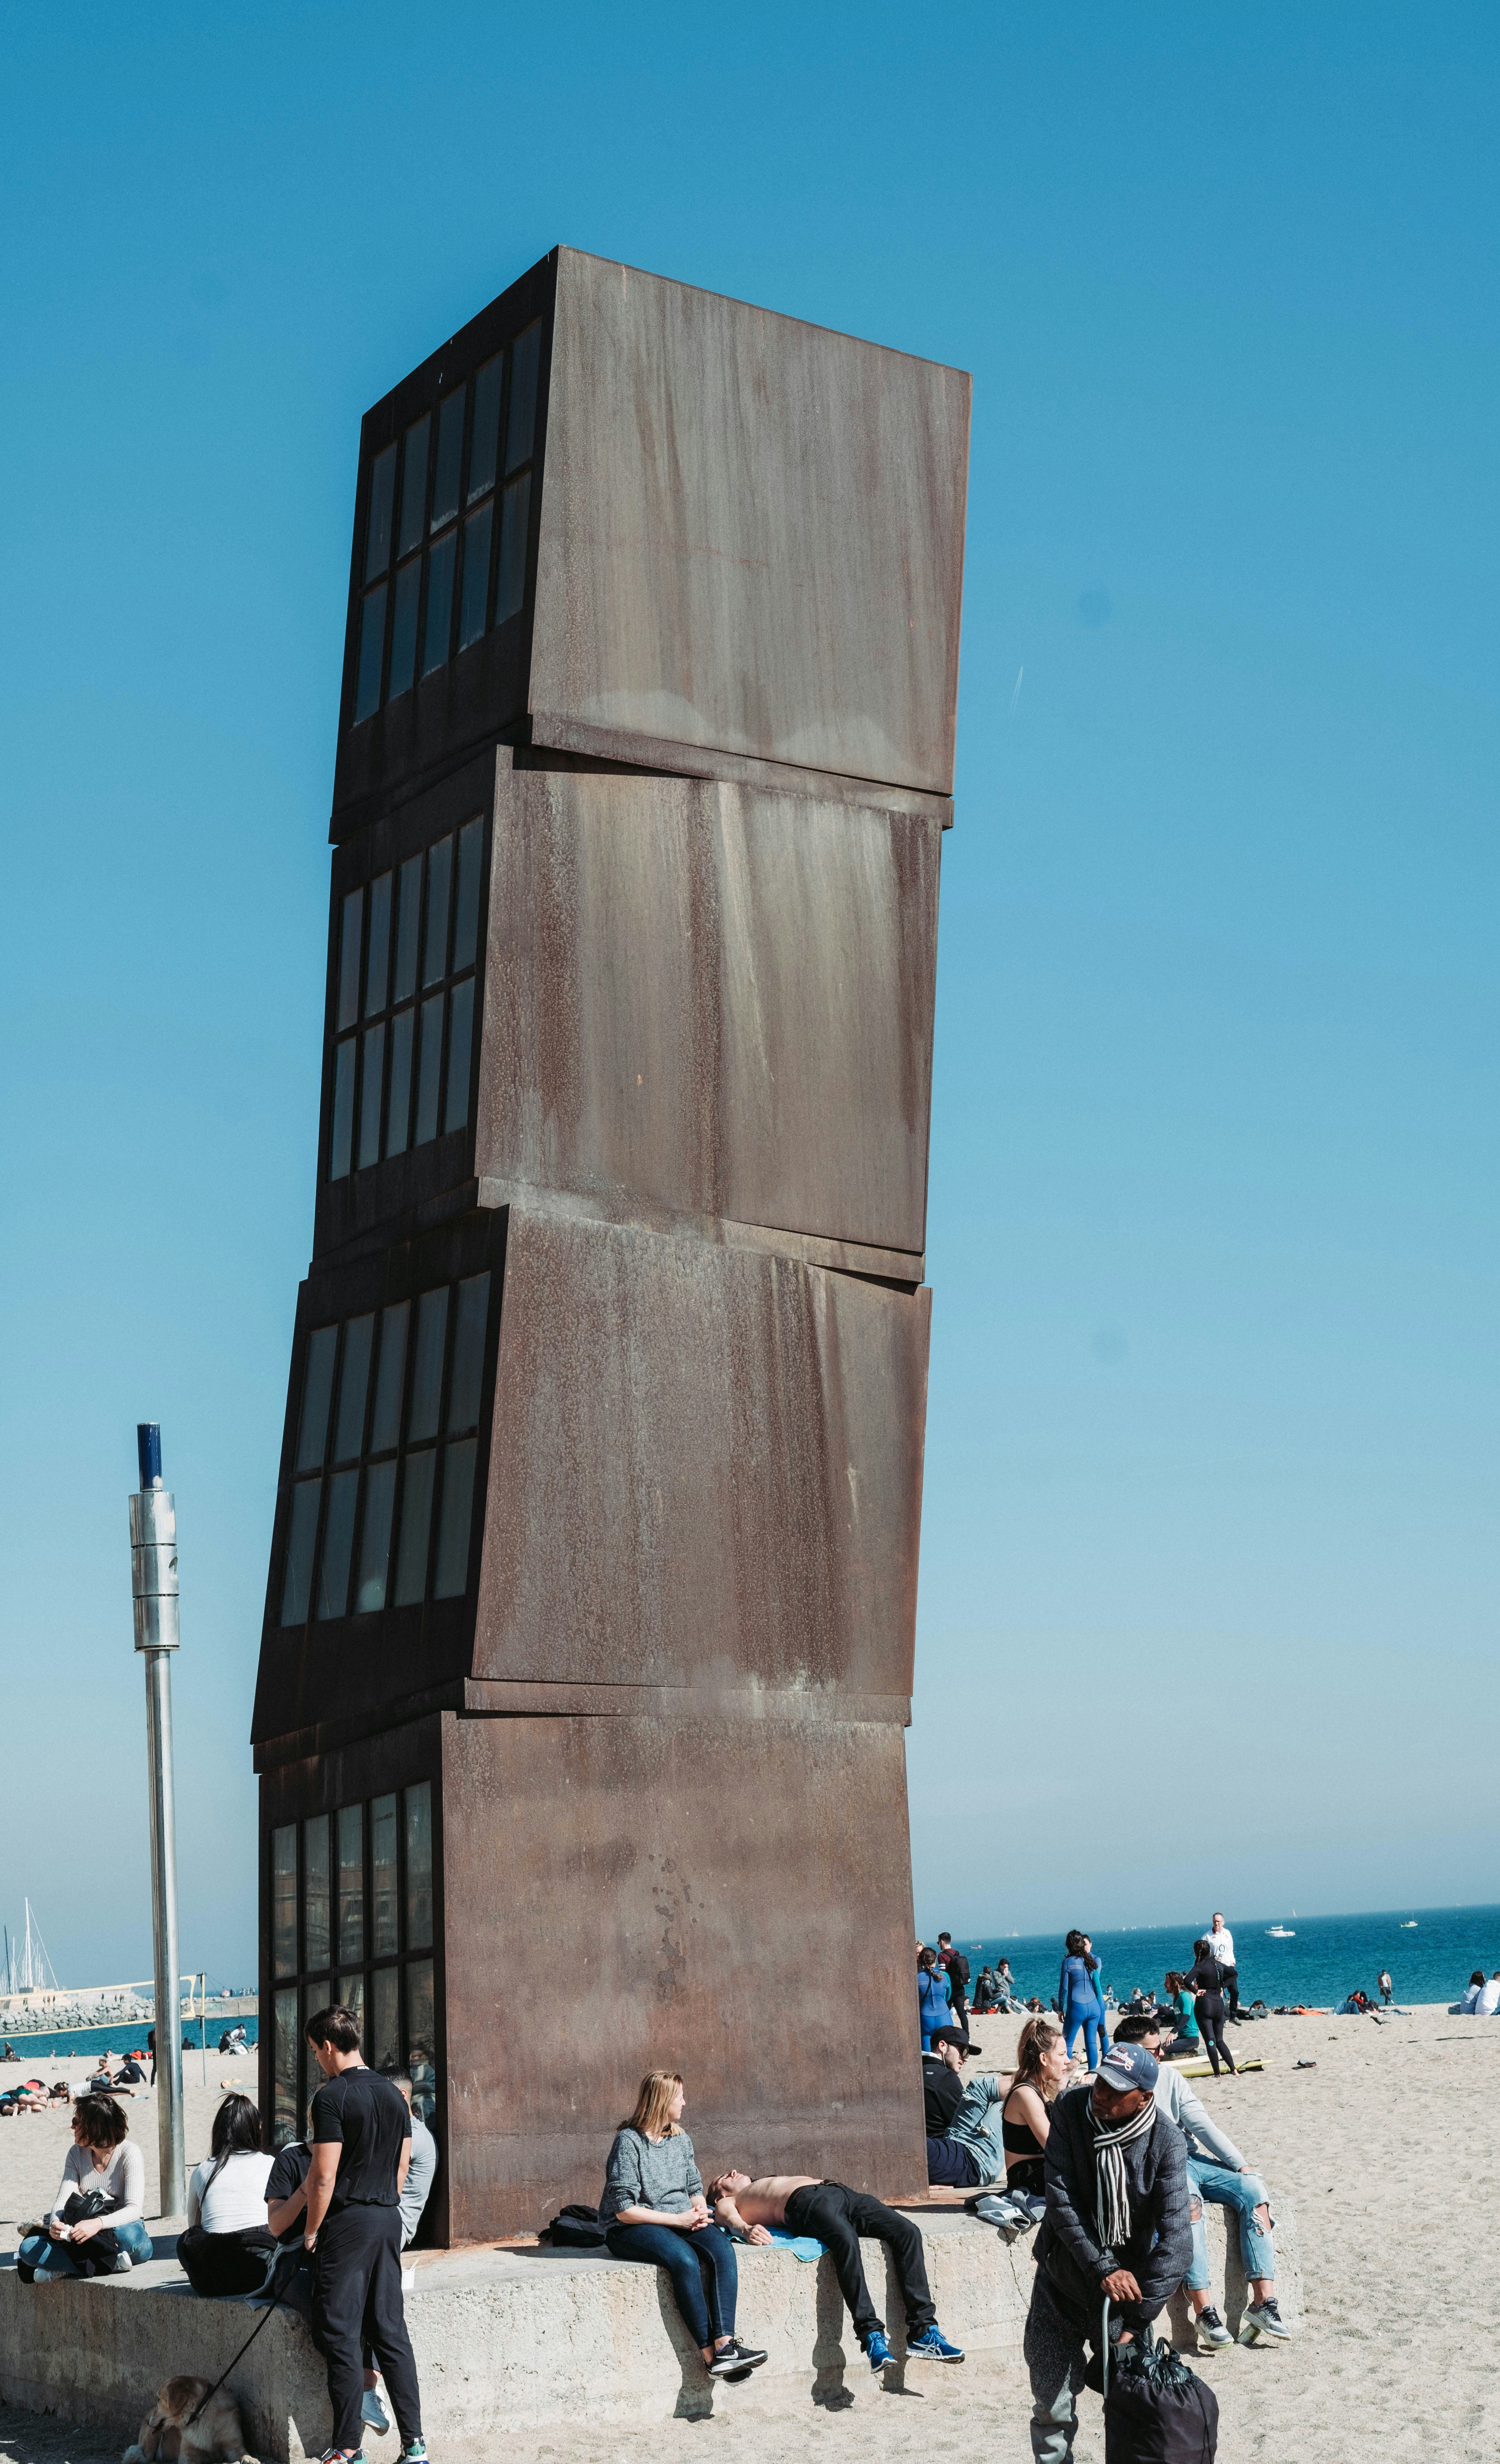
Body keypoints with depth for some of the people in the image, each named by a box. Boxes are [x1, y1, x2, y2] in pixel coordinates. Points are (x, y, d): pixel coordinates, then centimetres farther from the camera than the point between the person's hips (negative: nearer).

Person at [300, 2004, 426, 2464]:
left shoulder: (332, 2096, -13)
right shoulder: (393, 2094, 11)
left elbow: (324, 2177, -16)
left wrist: (310, 2231, -5)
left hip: (347, 2224, -7)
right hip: (388, 2221, 7)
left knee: (341, 2338, 0)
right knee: (391, 2333, 9)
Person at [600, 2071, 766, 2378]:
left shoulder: (681, 2139, 12)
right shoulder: (629, 2142, -10)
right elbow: (624, 2210, -14)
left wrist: (700, 2211, -6)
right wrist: (679, 2220, -18)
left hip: (682, 2221, 6)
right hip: (631, 2230, -6)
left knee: (723, 2249, -26)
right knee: (685, 2259, -36)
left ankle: (725, 2344, -37)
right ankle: (711, 2356, -33)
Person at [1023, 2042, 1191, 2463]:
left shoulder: (1167, 2143, -20)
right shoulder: (1071, 2109, -16)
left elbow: (1175, 2236, -25)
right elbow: (1061, 2198, -17)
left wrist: (1137, 2321, -29)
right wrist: (1102, 2269, -23)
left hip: (1127, 2277, -1)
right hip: (1064, 2272, 1)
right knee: (1051, 2393, 9)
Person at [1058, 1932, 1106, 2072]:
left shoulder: (1069, 1962, -5)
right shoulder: (1091, 1960, 7)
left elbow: (1064, 1987, -3)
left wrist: (1060, 2008, 4)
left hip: (1077, 2007, -4)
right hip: (1093, 2006, 4)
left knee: (1067, 2043, 2)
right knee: (1092, 2042, 7)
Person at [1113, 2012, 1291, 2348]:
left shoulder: (1169, 2076, 15)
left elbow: (1200, 2123, 11)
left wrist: (1240, 2165, 2)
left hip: (1190, 2159, 6)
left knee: (1254, 2190, -17)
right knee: (1189, 2202, -38)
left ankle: (1264, 2302, -24)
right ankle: (1204, 2311, -39)